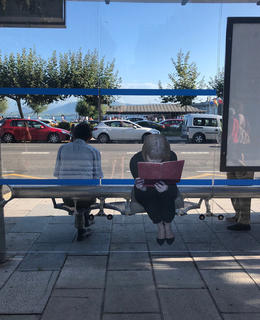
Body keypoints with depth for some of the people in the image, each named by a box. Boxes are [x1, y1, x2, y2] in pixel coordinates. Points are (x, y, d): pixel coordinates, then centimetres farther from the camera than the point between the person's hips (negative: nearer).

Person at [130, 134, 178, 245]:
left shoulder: (172, 157, -26)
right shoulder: (135, 160, -28)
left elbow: (172, 184, -22)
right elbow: (141, 192, -24)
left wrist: (166, 188, -48)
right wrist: (142, 188, -51)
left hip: (166, 189, 1)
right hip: (145, 191, 0)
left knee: (168, 196, -32)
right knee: (147, 197, -33)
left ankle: (168, 226, -4)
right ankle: (160, 227, -6)